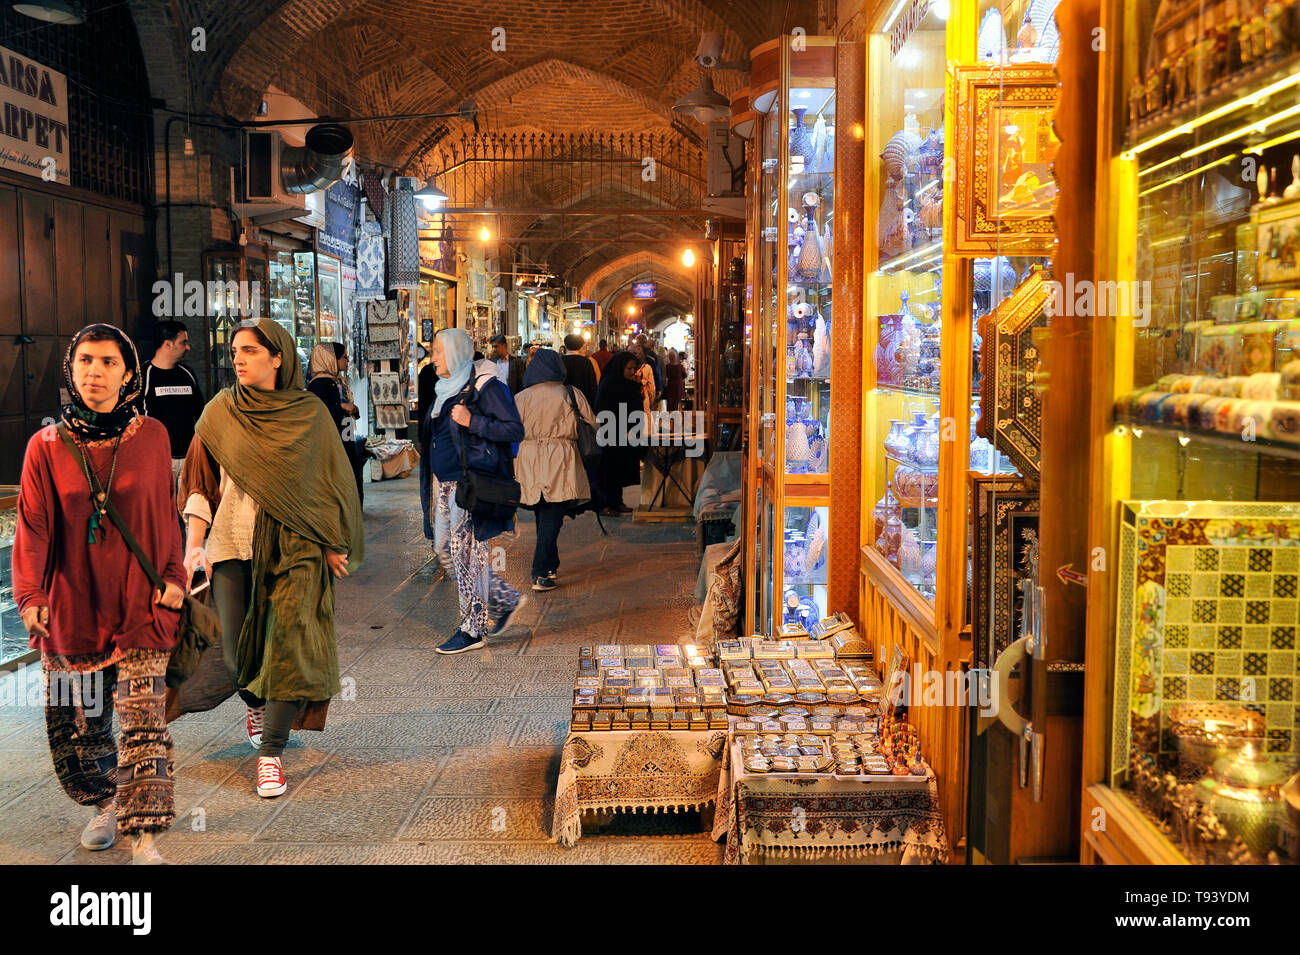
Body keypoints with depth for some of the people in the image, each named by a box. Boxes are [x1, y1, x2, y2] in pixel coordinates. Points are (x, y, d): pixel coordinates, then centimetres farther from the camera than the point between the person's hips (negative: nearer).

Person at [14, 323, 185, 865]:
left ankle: (144, 839, -4)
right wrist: (30, 596, -15)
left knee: (142, 720, -10)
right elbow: (33, 527, -3)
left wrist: (173, 577, -1)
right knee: (75, 726, 10)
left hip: (141, 606, -1)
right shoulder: (46, 446, 1)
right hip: (71, 608, 1)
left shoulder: (152, 437, 2)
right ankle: (108, 803, 36)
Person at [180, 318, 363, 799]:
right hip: (232, 541, 2)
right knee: (238, 647, 5)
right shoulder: (220, 412, 4)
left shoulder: (309, 413, 1)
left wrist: (336, 544, 4)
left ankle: (271, 752, 0)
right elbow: (200, 482, 4)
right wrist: (194, 545, -7)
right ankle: (254, 700, 40)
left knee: (289, 642, -11)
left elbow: (331, 479, 7)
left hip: (294, 545, -1)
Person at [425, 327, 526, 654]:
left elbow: (516, 430, -15)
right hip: (447, 483, 9)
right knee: (447, 550, 12)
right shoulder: (446, 388, 15)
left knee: (467, 553, -3)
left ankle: (473, 629, 9)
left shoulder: (484, 386, -11)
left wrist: (472, 422, -21)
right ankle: (507, 600, 26)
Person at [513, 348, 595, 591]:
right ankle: (541, 573, -8)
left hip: (529, 462, 3)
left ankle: (550, 565, 29)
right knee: (552, 518, -2)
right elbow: (592, 426, 5)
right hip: (561, 463, -2)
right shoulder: (571, 395, -2)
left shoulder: (520, 398, 3)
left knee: (542, 516, 17)